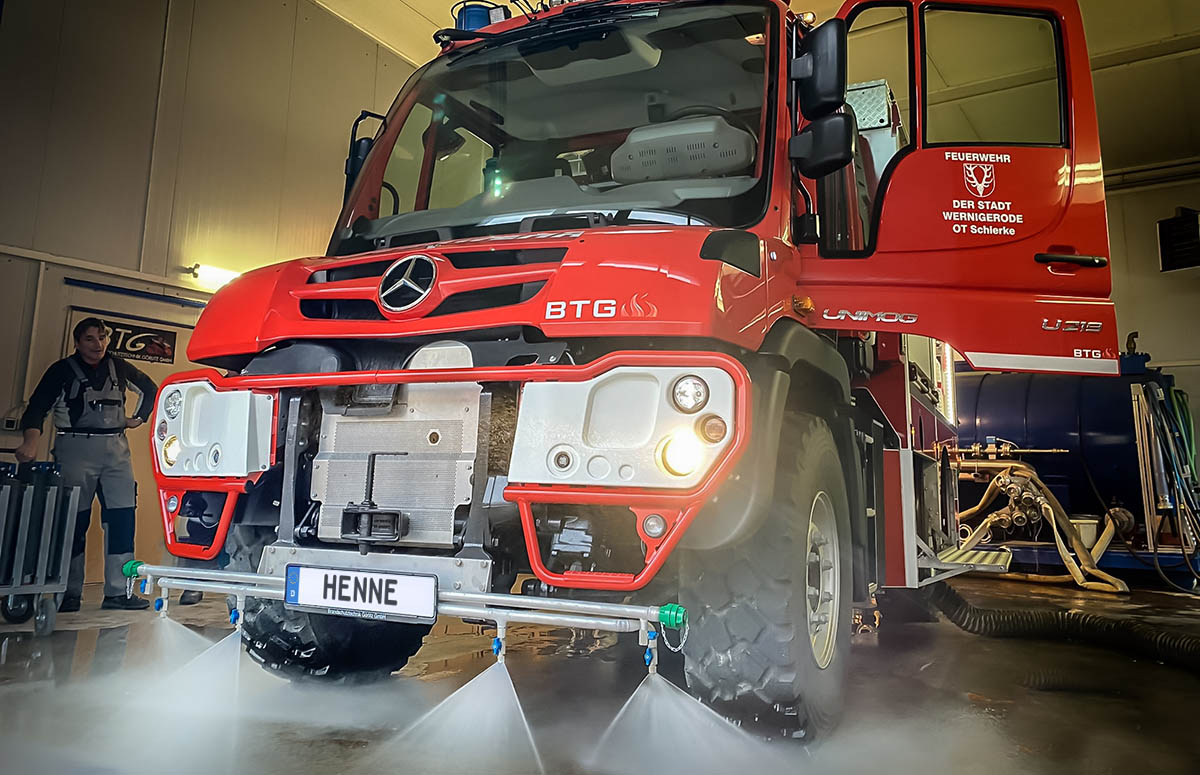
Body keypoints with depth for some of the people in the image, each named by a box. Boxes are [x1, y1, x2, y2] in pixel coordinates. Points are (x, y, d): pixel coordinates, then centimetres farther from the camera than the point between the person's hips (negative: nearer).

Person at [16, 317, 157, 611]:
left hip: (115, 447, 3)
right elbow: (37, 407, -7)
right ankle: (70, 594, 7)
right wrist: (30, 441, -23)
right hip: (75, 447, -3)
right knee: (74, 521, -3)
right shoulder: (63, 370, 3)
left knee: (122, 517, -4)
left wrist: (139, 417, 19)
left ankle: (117, 592, 0)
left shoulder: (119, 368, 13)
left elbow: (149, 388, 30)